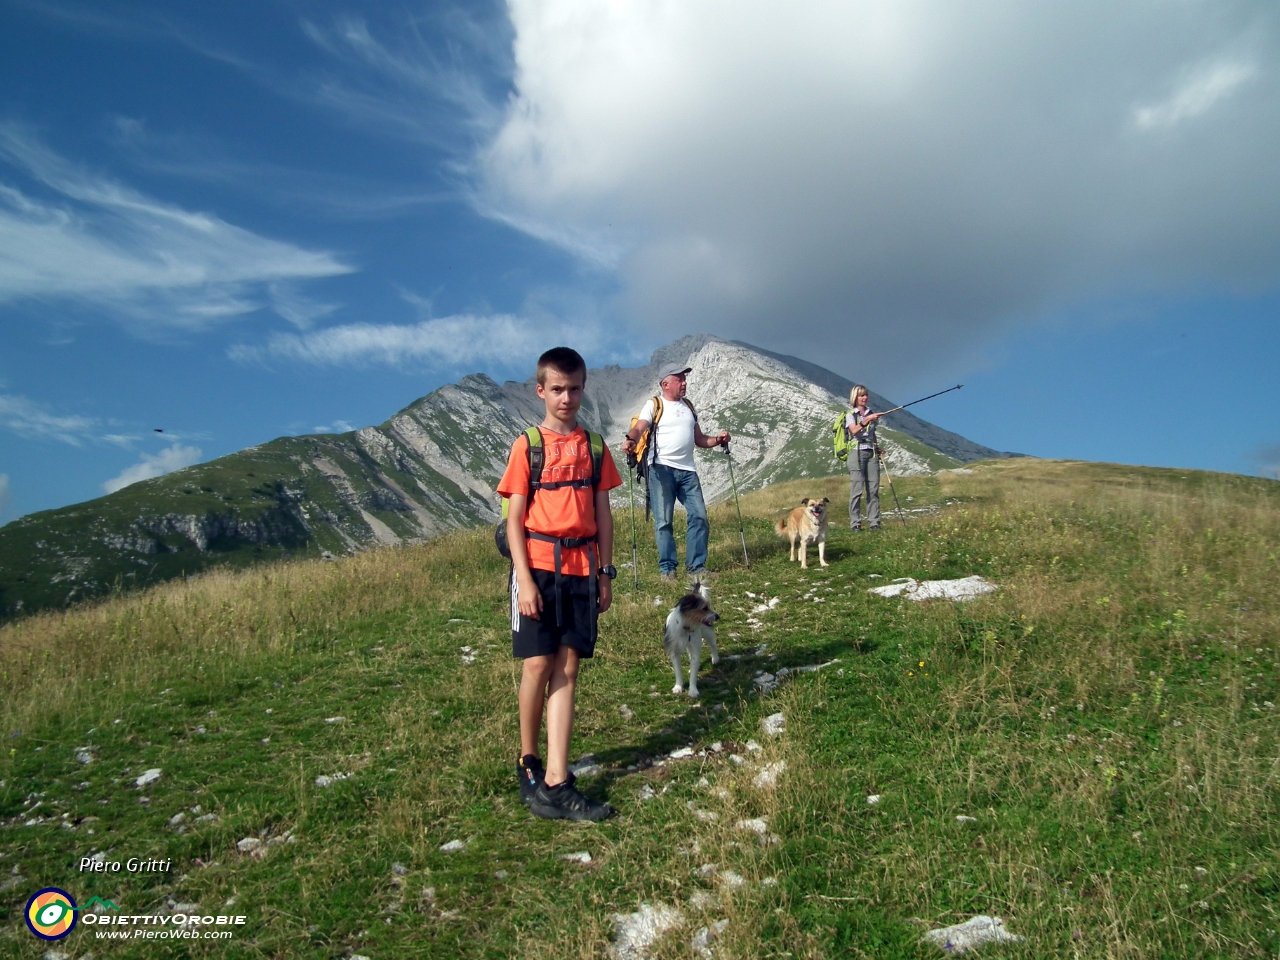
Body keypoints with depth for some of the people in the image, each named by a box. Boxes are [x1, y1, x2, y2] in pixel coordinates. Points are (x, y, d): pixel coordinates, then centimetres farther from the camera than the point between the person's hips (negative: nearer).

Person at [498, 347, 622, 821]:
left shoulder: (594, 446, 10)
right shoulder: (526, 446, 0)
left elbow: (603, 514, 12)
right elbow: (514, 520, -3)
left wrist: (605, 573, 8)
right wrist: (524, 579, -11)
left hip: (581, 568, 3)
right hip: (538, 566, -3)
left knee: (567, 669, 1)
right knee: (537, 664, -4)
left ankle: (555, 782, 3)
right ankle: (528, 761, 19)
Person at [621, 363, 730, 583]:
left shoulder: (688, 407, 20)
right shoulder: (654, 405, 3)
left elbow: (699, 439, 21)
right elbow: (639, 427, -13)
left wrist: (717, 440, 3)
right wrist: (630, 439, -35)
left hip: (687, 470, 5)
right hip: (661, 469, -5)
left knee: (699, 516, 0)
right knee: (664, 521, -4)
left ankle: (696, 567, 8)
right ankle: (667, 569, 3)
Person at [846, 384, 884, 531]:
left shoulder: (871, 414, 18)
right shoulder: (850, 415, 3)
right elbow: (854, 430, -15)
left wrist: (877, 448, 11)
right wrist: (867, 420, -25)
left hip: (871, 453, 5)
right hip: (857, 452, -5)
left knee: (874, 488, -1)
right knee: (857, 489, -9)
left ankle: (874, 522, 1)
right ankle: (855, 523, -6)